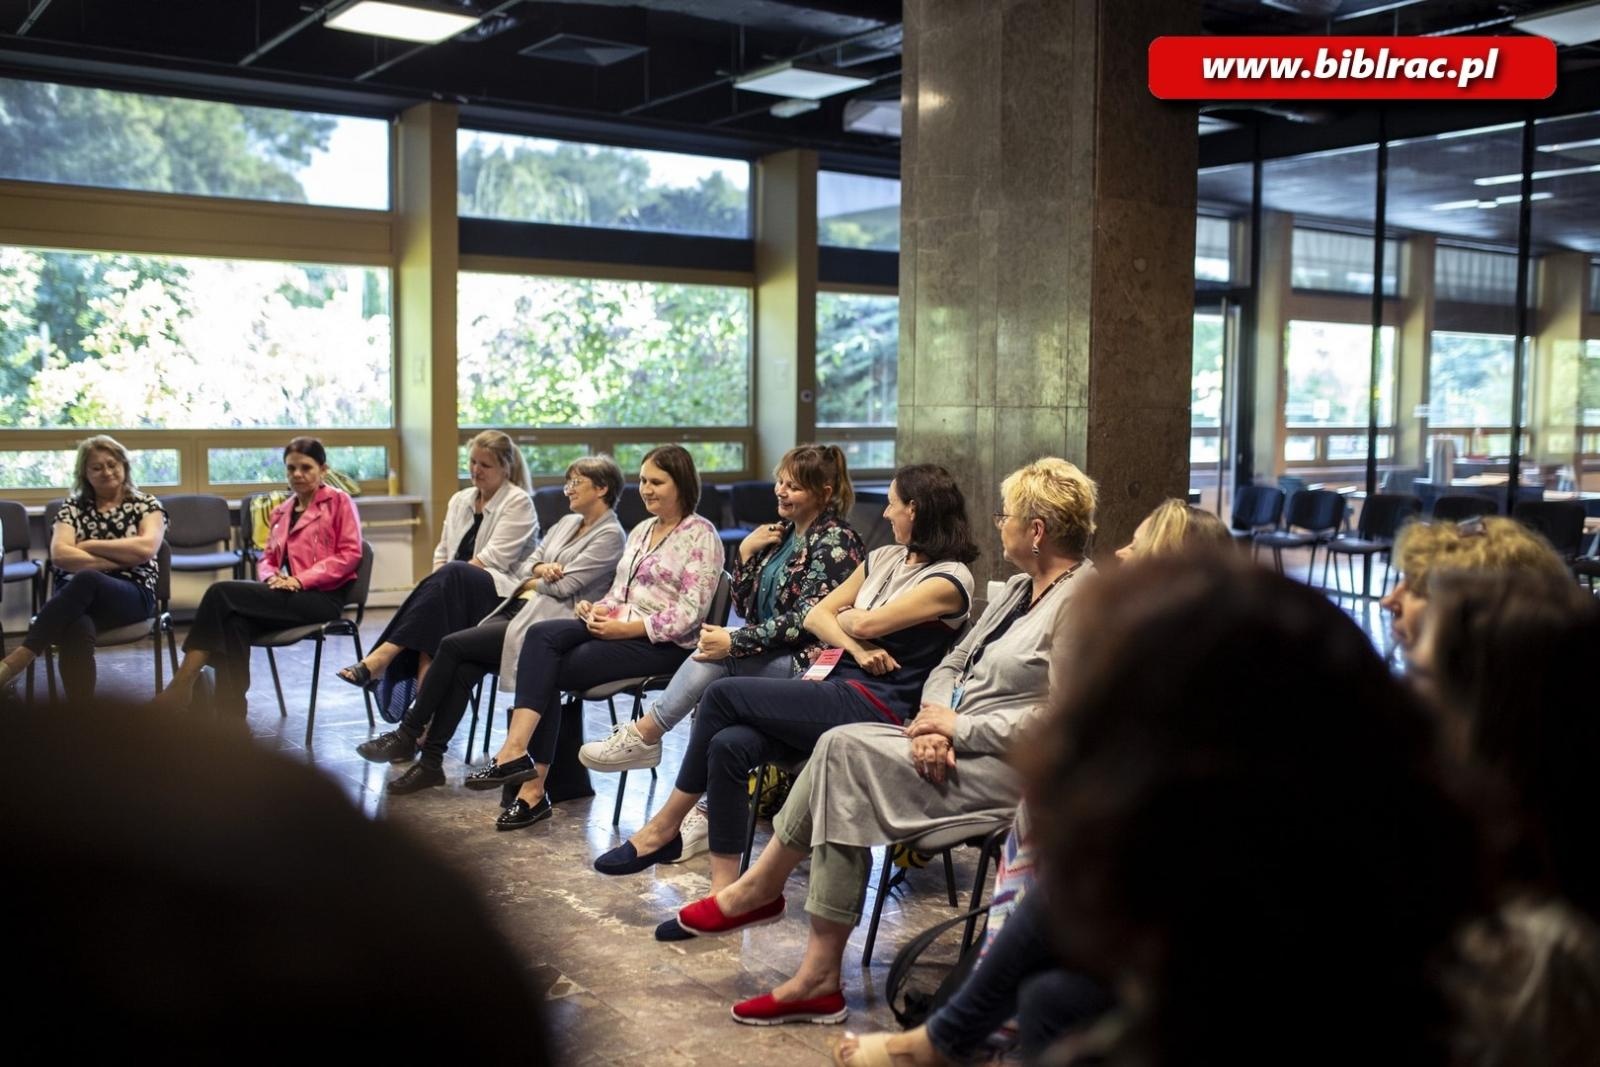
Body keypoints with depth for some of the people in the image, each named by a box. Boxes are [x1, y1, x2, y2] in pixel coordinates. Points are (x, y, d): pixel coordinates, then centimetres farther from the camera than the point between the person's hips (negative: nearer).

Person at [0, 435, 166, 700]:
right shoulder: (72, 507, 17)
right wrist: (120, 559, -8)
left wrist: (89, 545, -2)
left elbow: (147, 548, -7)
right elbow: (60, 555, 0)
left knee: (85, 580, -39)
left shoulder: (147, 505, 12)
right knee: (76, 631, -39)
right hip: (75, 594, 2)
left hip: (132, 594, -1)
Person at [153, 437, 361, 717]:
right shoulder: (281, 512, 25)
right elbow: (267, 559, 23)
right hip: (289, 597, 5)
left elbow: (350, 555, -3)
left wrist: (300, 579, -13)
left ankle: (181, 686, -25)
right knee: (234, 621, -31)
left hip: (323, 597, -5)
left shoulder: (339, 502, 7)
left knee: (222, 593, -23)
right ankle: (231, 712, -36)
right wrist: (272, 576, -4)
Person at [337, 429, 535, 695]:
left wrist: (440, 581, -18)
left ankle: (382, 657, -42)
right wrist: (434, 584, -5)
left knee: (452, 575, -36)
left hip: (501, 592, -5)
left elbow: (494, 558, -11)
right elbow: (442, 553, 18)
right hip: (454, 592, 5)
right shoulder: (459, 500, 20)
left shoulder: (518, 502, -1)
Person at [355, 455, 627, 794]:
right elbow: (526, 567, 17)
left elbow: (564, 586, -11)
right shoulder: (567, 523, 23)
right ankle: (431, 761, -18)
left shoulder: (610, 535, -4)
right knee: (463, 669, -19)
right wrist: (541, 570, -5)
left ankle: (408, 734, -8)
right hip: (515, 608, 7)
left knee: (453, 645, -19)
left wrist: (534, 581, 7)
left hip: (546, 622, -7)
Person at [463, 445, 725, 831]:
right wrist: (596, 609, -2)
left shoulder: (700, 535, -5)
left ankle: (530, 781, -17)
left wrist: (627, 628, -20)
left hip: (664, 643, -7)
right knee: (542, 635, -22)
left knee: (548, 671, -20)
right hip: (619, 627, 7)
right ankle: (517, 753, -30)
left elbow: (689, 613, -14)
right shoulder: (641, 530, 20)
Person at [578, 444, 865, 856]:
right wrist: (745, 553, 0)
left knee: (716, 658, -28)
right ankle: (705, 811, -24)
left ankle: (645, 736, -13)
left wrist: (735, 642, -22)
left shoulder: (836, 541, -9)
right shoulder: (779, 531, 15)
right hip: (768, 656, 7)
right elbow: (745, 608, 14)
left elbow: (808, 620, -19)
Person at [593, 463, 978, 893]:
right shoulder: (885, 558, 19)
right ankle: (725, 889, -17)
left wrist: (840, 616, 7)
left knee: (724, 694, -18)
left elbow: (866, 623, -15)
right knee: (729, 744, -21)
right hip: (829, 685, 7)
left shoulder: (950, 579, -5)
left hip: (874, 706, -7)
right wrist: (856, 648, -6)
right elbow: (815, 617, 12)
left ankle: (665, 827, -4)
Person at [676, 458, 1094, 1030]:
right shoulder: (1021, 588, 17)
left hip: (1015, 768, -9)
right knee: (842, 750, -14)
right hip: (959, 747, 9)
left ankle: (760, 887, 0)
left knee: (843, 752, -19)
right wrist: (932, 726, -7)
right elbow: (952, 666, 15)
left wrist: (958, 728, -14)